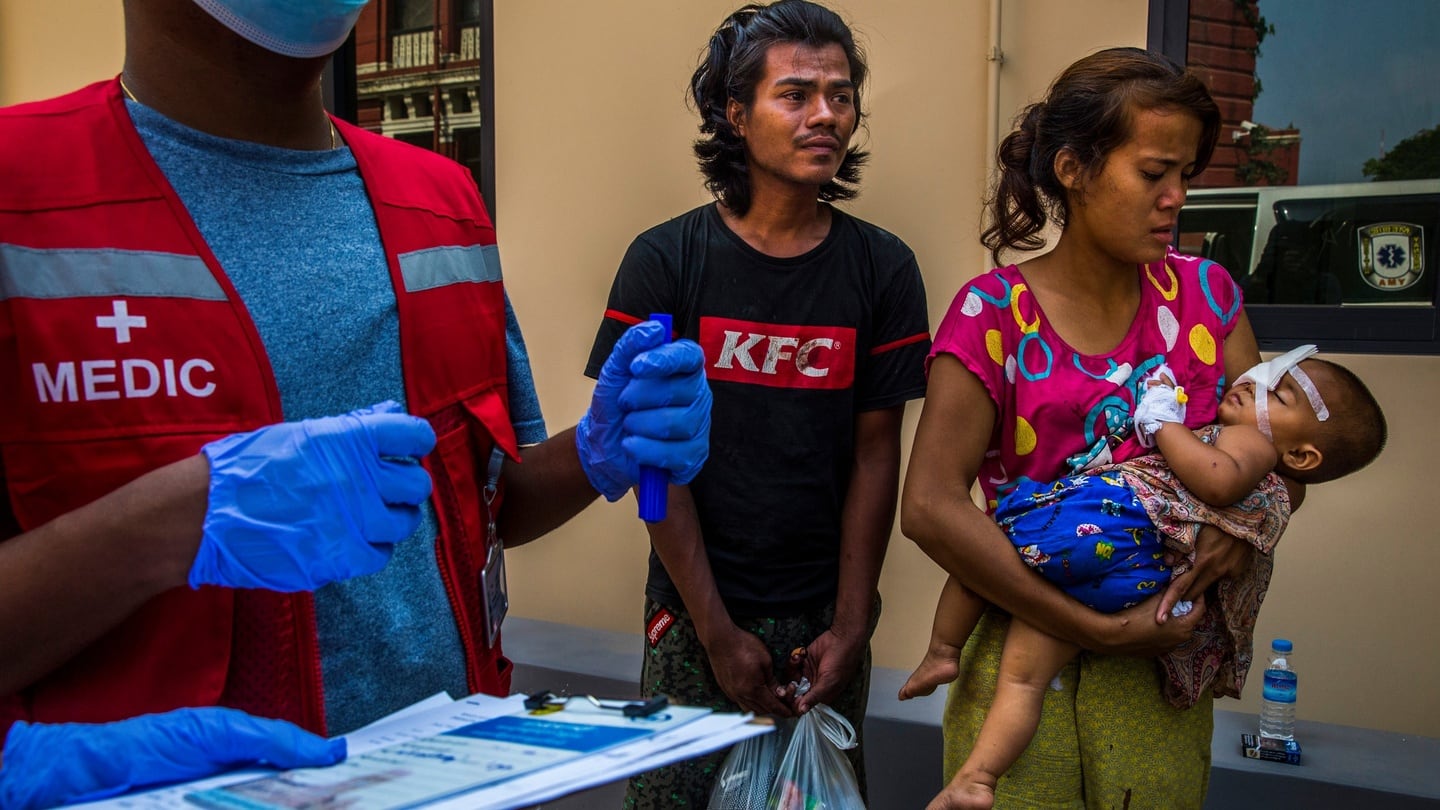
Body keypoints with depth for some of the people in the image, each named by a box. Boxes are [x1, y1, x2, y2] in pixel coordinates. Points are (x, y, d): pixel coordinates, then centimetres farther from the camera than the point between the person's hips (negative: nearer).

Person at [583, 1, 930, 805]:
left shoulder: (882, 268, -1)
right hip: (695, 616, -1)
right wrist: (718, 630, -10)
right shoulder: (664, 260, -6)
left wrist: (852, 625, -5)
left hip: (824, 616, 2)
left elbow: (876, 453, 0)